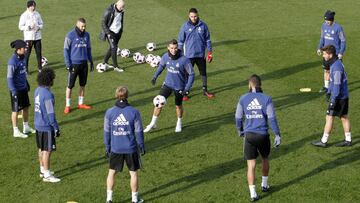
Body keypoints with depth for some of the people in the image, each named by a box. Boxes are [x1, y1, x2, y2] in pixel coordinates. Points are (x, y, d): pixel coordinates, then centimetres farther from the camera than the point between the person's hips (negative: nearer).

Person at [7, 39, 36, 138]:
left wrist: (26, 83, 21)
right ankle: (16, 131, 17)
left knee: (26, 107, 17)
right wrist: (13, 91, -22)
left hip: (23, 88, 8)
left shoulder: (22, 58, 2)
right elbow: (9, 77, -20)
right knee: (16, 110, 5)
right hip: (16, 89, -8)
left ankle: (26, 127, 33)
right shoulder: (13, 61, -23)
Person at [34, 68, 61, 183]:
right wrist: (56, 128, -13)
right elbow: (50, 114, -21)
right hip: (47, 127, -9)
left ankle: (43, 170, 31)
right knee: (47, 151, 0)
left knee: (41, 149, 19)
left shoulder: (38, 90, 4)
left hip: (38, 125, 9)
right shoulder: (47, 95, -24)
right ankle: (47, 175, 6)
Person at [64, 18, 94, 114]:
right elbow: (66, 50, -7)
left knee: (83, 84, 12)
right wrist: (68, 64, -12)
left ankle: (81, 103, 25)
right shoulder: (70, 35, -10)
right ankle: (67, 106, 8)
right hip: (74, 64, -5)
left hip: (84, 63, 5)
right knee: (70, 85, 0)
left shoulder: (86, 35, 5)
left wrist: (91, 61, 13)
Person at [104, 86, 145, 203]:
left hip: (115, 148, 1)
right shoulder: (134, 112, -11)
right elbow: (138, 131, -5)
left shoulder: (109, 112, -6)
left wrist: (107, 148, 11)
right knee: (133, 173, 13)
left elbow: (106, 132, 0)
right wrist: (141, 146, 7)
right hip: (131, 148, -1)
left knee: (112, 172, 17)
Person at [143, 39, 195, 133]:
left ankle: (179, 123, 40)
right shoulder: (165, 57, -13)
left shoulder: (184, 60, -25)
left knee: (178, 105, 14)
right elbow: (161, 65, 12)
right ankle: (153, 123, 14)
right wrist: (155, 76, 6)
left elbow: (191, 74, -16)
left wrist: (187, 88, -20)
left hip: (179, 86, -3)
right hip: (168, 84, 3)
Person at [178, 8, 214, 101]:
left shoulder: (203, 25, -3)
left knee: (203, 72, 13)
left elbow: (207, 39, 6)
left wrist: (210, 52, 5)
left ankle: (205, 90, 27)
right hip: (189, 55, -2)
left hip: (201, 54, 2)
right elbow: (180, 41, 0)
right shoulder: (185, 26, -6)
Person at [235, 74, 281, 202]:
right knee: (265, 159, 26)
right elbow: (272, 118, -8)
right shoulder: (266, 99, -7)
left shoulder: (243, 99, -2)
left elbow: (238, 117, 6)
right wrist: (277, 135, -2)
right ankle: (264, 185, 38)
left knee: (251, 165, 3)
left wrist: (240, 130, 24)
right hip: (263, 135, 0)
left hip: (249, 135, 0)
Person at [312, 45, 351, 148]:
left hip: (339, 97, -10)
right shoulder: (334, 63, 8)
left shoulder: (337, 67, -24)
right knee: (344, 117, 14)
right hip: (344, 96, 10)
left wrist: (333, 101, -22)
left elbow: (337, 85, -24)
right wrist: (329, 91, 26)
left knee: (329, 117, -1)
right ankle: (348, 140, 21)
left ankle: (323, 141, 7)